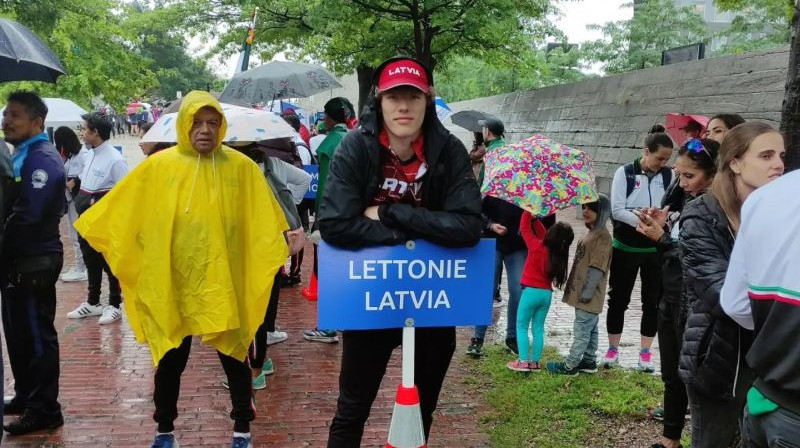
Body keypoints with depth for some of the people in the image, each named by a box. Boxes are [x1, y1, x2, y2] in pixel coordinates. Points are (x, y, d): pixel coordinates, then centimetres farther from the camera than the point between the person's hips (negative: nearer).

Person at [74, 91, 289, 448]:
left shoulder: (240, 166, -2)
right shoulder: (158, 166, -2)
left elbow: (264, 218, 1)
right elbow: (118, 210, 5)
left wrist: (279, 249, -6)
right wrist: (91, 228, 3)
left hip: (225, 283, 0)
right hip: (172, 284, 0)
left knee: (234, 358, 9)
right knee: (170, 360, 12)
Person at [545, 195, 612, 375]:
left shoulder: (602, 236, -16)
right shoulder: (591, 233, 15)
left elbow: (597, 267, -21)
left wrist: (588, 290, -22)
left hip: (589, 295, -10)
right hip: (582, 292, 10)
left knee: (581, 330, -3)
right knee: (589, 329, 17)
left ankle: (570, 365, 0)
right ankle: (589, 361, 26)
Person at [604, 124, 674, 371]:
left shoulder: (668, 176, -2)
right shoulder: (624, 173, -9)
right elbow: (616, 210, -14)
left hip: (655, 249, 2)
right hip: (625, 248, -2)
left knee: (652, 301, 8)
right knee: (618, 299, 8)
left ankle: (645, 352, 20)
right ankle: (613, 349, 21)